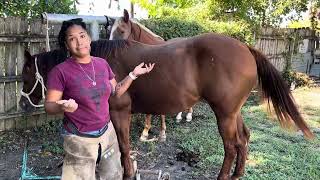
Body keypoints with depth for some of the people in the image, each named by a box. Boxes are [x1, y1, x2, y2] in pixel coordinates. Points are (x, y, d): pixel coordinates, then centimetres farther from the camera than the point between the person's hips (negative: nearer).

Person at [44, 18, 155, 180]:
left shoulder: (102, 64, -1)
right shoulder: (60, 71, -16)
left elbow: (116, 91, 11)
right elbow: (49, 106, -12)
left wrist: (133, 74, 1)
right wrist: (62, 106, -33)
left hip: (107, 133, 5)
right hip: (79, 139, -5)